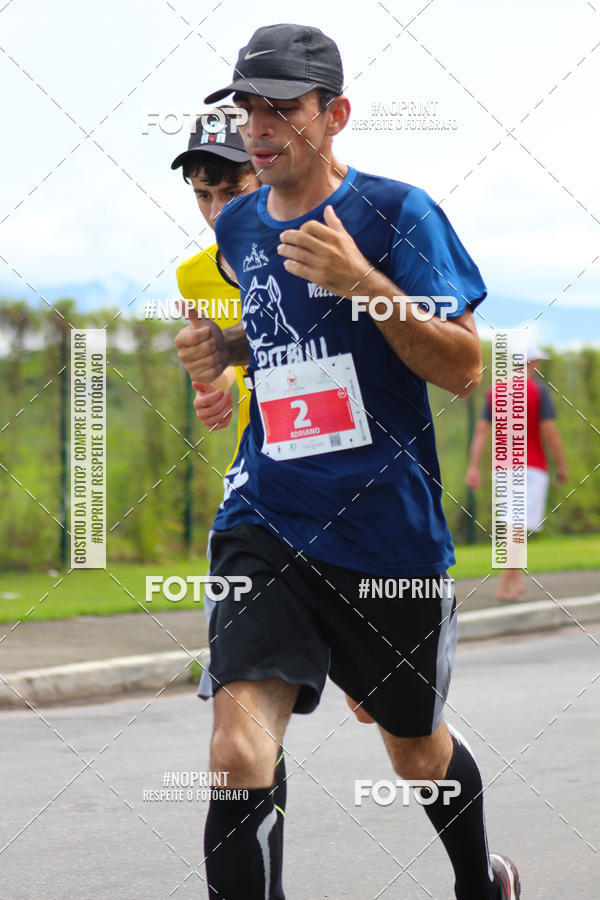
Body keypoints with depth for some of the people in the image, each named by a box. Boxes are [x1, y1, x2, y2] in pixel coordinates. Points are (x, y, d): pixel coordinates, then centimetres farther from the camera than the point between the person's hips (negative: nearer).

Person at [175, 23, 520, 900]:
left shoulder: (397, 212, -8)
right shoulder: (239, 226, 8)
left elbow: (464, 369, -12)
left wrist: (362, 282, -24)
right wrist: (226, 347, 5)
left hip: (388, 527, -3)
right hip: (267, 523, 3)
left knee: (416, 752, 17)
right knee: (239, 751, -20)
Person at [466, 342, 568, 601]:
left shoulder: (494, 391, 6)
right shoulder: (539, 390, -8)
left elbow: (481, 430, 0)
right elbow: (549, 430, -12)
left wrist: (473, 468, -3)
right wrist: (562, 465, -2)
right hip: (533, 468, -5)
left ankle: (518, 581, 9)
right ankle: (504, 587, -16)